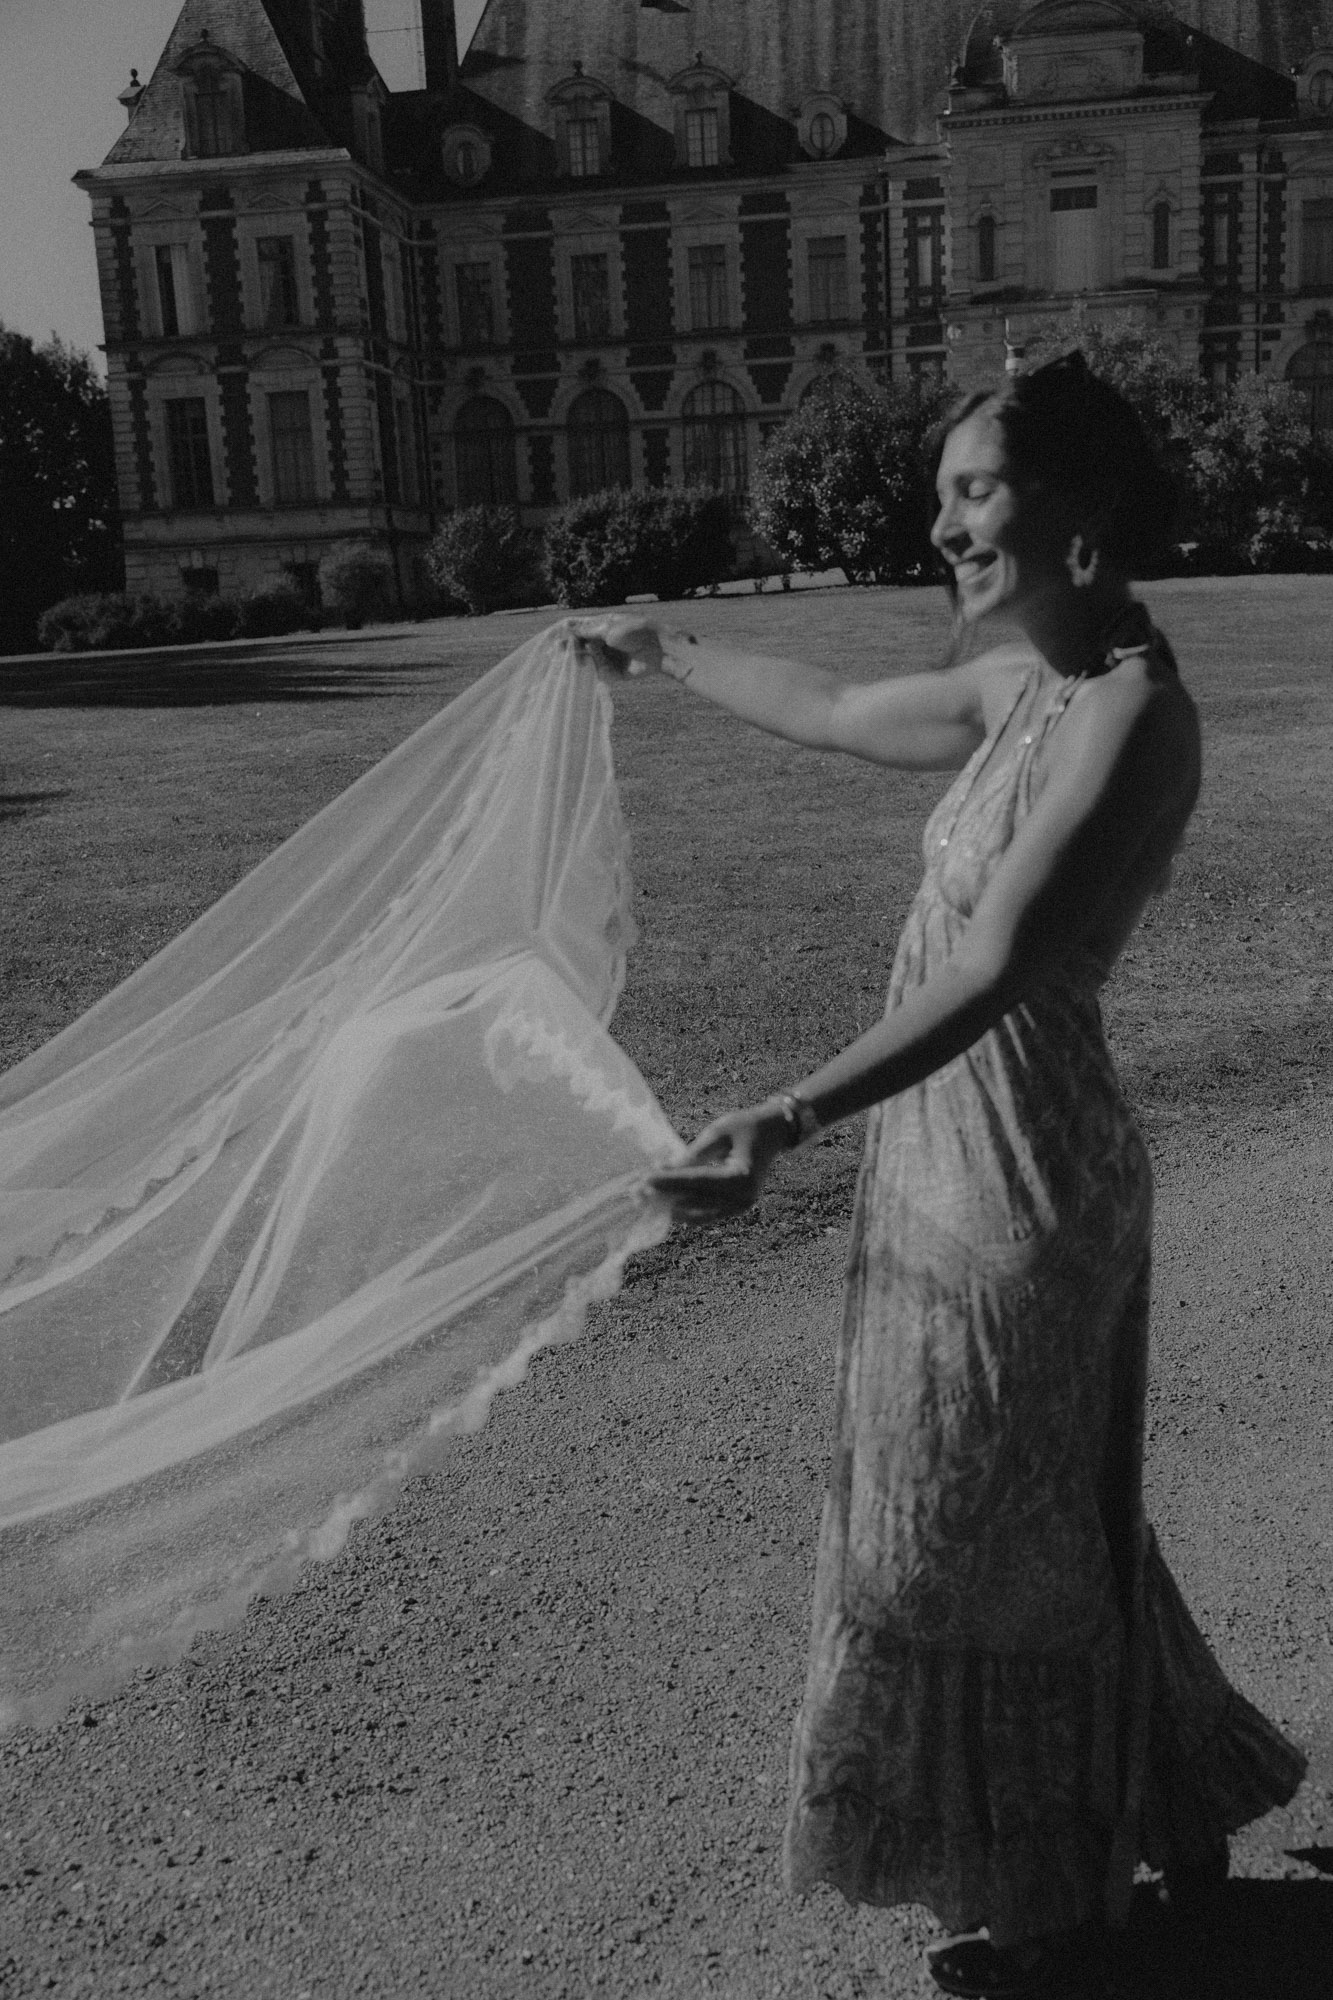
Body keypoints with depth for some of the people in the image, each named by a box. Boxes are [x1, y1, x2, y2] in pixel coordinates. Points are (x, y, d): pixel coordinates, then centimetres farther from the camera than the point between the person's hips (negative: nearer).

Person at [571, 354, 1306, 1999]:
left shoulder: (1130, 714, -21)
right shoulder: (1018, 684, 6)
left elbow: (995, 970, -31)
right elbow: (838, 713, 23)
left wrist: (786, 1120, -41)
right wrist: (664, 653, 35)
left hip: (1013, 1186, -9)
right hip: (952, 1163, 9)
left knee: (989, 1546, 11)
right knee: (1046, 1527, 23)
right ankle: (1172, 1808, 46)